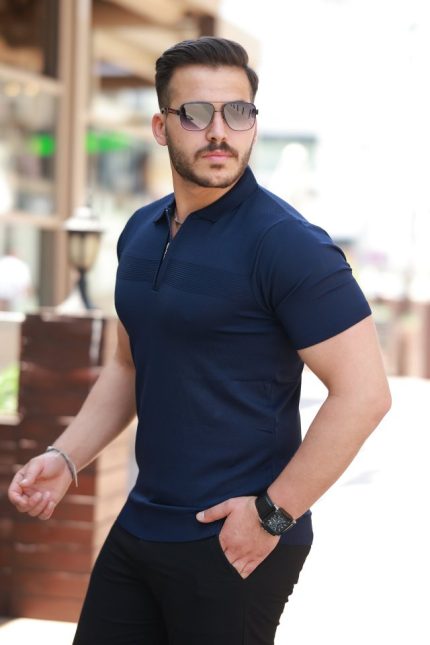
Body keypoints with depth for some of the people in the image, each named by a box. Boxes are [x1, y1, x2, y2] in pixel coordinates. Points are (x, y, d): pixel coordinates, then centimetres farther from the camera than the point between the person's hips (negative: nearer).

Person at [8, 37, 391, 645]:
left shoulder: (286, 243, -16)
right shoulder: (140, 232, 8)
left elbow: (364, 392, -20)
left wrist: (274, 513, -17)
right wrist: (64, 458, 7)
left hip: (233, 544, -7)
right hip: (140, 526, 7)